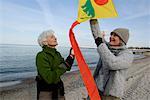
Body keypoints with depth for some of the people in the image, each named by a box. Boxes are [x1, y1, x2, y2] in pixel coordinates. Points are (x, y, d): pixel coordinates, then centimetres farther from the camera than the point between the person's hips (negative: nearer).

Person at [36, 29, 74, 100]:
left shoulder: (57, 54, 1)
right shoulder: (41, 56, -21)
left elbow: (67, 68, 5)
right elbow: (49, 78, -28)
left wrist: (71, 55, -5)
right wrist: (64, 65, -26)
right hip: (45, 92, -6)